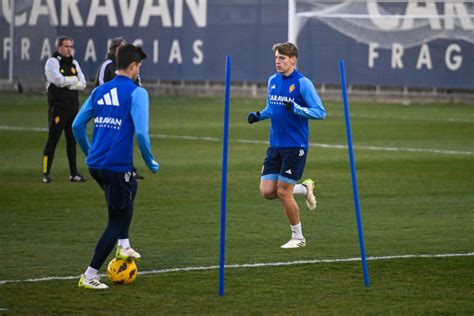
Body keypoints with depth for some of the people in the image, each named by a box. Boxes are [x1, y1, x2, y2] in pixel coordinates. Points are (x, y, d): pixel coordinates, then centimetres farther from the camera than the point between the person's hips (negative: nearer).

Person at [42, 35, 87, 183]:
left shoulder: (74, 63, 14)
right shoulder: (52, 62, -5)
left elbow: (83, 84, 5)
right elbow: (59, 81, -19)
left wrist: (67, 83, -10)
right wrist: (74, 79, -4)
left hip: (73, 107, 6)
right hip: (58, 108, -6)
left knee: (72, 140, 9)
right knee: (52, 139, -6)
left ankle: (74, 173, 14)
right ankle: (46, 173, -3)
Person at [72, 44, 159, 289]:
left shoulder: (99, 91, 11)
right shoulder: (136, 93, -8)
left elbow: (77, 125, 13)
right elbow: (141, 133, -17)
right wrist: (151, 163, -3)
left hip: (95, 164, 7)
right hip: (118, 166, -7)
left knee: (130, 189, 34)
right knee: (116, 222, 4)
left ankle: (123, 246, 30)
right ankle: (90, 276, 1)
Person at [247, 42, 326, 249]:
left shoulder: (302, 83, -11)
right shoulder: (273, 81, 9)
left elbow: (320, 112, -12)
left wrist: (297, 109, -26)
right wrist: (259, 115, 3)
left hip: (295, 146, -7)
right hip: (275, 146, 7)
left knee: (283, 192, -6)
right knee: (266, 191, -1)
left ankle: (298, 238, 11)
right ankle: (304, 189, 25)